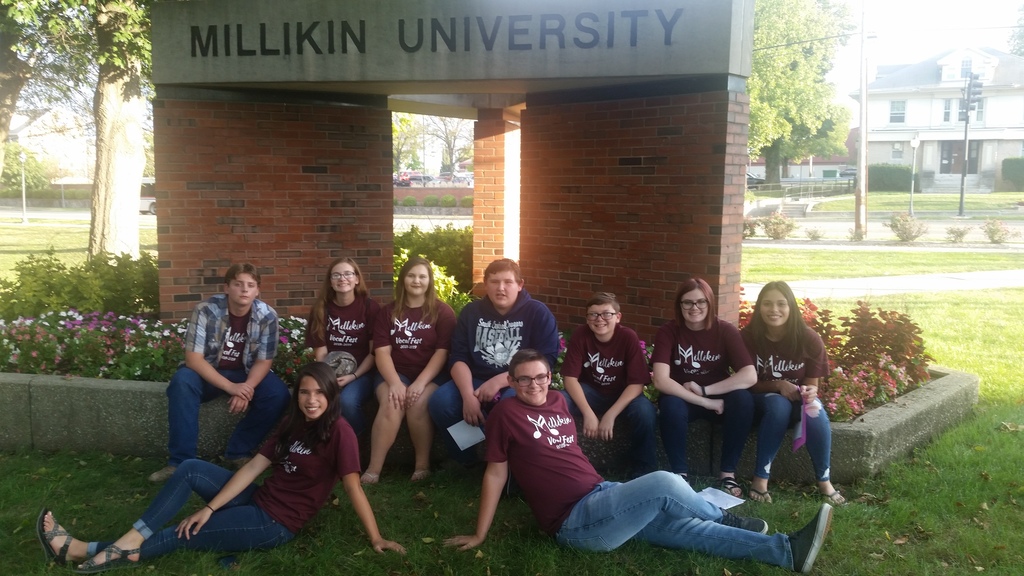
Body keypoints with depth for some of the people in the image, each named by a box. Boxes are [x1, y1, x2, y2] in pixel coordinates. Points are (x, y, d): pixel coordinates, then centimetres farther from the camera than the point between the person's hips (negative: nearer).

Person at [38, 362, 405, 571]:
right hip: (258, 501, 8)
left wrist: (375, 539, -21)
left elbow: (353, 487, -20)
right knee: (189, 470, -2)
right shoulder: (292, 424, 6)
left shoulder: (339, 432, -19)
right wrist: (209, 508, -5)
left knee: (176, 536, -7)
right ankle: (128, 541, -9)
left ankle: (84, 552, 3)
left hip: (276, 524, -8)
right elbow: (253, 467, 2)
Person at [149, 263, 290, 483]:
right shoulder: (206, 310, -19)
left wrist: (247, 388, -30)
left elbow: (264, 361, -10)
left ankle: (238, 453, -10)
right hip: (208, 372, -1)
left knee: (278, 394, -26)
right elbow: (193, 357, -22)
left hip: (247, 374, 1)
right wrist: (230, 386, -33)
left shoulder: (268, 316, -14)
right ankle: (181, 460, -24)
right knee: (182, 382, -32)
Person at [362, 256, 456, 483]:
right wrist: (395, 383, -20)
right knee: (391, 403, -30)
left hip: (432, 375, -1)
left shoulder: (442, 312, 2)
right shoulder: (389, 312, 9)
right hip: (395, 372, 2)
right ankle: (373, 469, -25)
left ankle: (423, 464, -15)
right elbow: (382, 351, -1)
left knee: (418, 403, -33)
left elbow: (442, 352, -7)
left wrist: (420, 382, -20)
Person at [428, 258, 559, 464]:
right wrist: (468, 395, -20)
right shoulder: (472, 311, 7)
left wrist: (499, 381, -21)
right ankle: (464, 460, 1)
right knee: (440, 402, -24)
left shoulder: (538, 313, -3)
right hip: (476, 380, 3)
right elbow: (459, 358, -1)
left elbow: (545, 361, -11)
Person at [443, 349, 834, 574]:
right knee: (663, 483, -20)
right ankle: (725, 519, 6)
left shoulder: (558, 403, 13)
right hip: (574, 521, -7)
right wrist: (479, 535, -6)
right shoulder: (505, 413, -8)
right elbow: (495, 473, -6)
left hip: (602, 496, 7)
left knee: (684, 526, 0)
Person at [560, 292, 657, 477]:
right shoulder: (580, 335, -17)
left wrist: (610, 415, -28)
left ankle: (644, 468, -9)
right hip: (590, 392, 1)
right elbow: (570, 377, -17)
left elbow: (637, 384, -20)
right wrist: (588, 414, -28)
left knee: (645, 412, -33)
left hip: (623, 394, -1)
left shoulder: (629, 337, -20)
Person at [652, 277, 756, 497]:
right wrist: (704, 402, -29)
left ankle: (727, 473, -16)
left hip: (719, 397, 1)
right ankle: (680, 473, -16)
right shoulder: (668, 332, -14)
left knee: (743, 399, -30)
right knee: (671, 404, -35)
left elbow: (750, 376, -23)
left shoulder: (726, 331, -11)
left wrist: (703, 390, -25)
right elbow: (661, 381, -25)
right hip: (682, 399, -1)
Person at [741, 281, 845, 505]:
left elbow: (812, 384, -5)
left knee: (816, 411, -33)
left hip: (799, 398, 1)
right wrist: (778, 385, -24)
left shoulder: (809, 339, -14)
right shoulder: (748, 337, -14)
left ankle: (824, 479, -16)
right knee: (779, 405, -36)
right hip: (762, 397, -1)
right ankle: (760, 477, -28)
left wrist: (809, 392, -29)